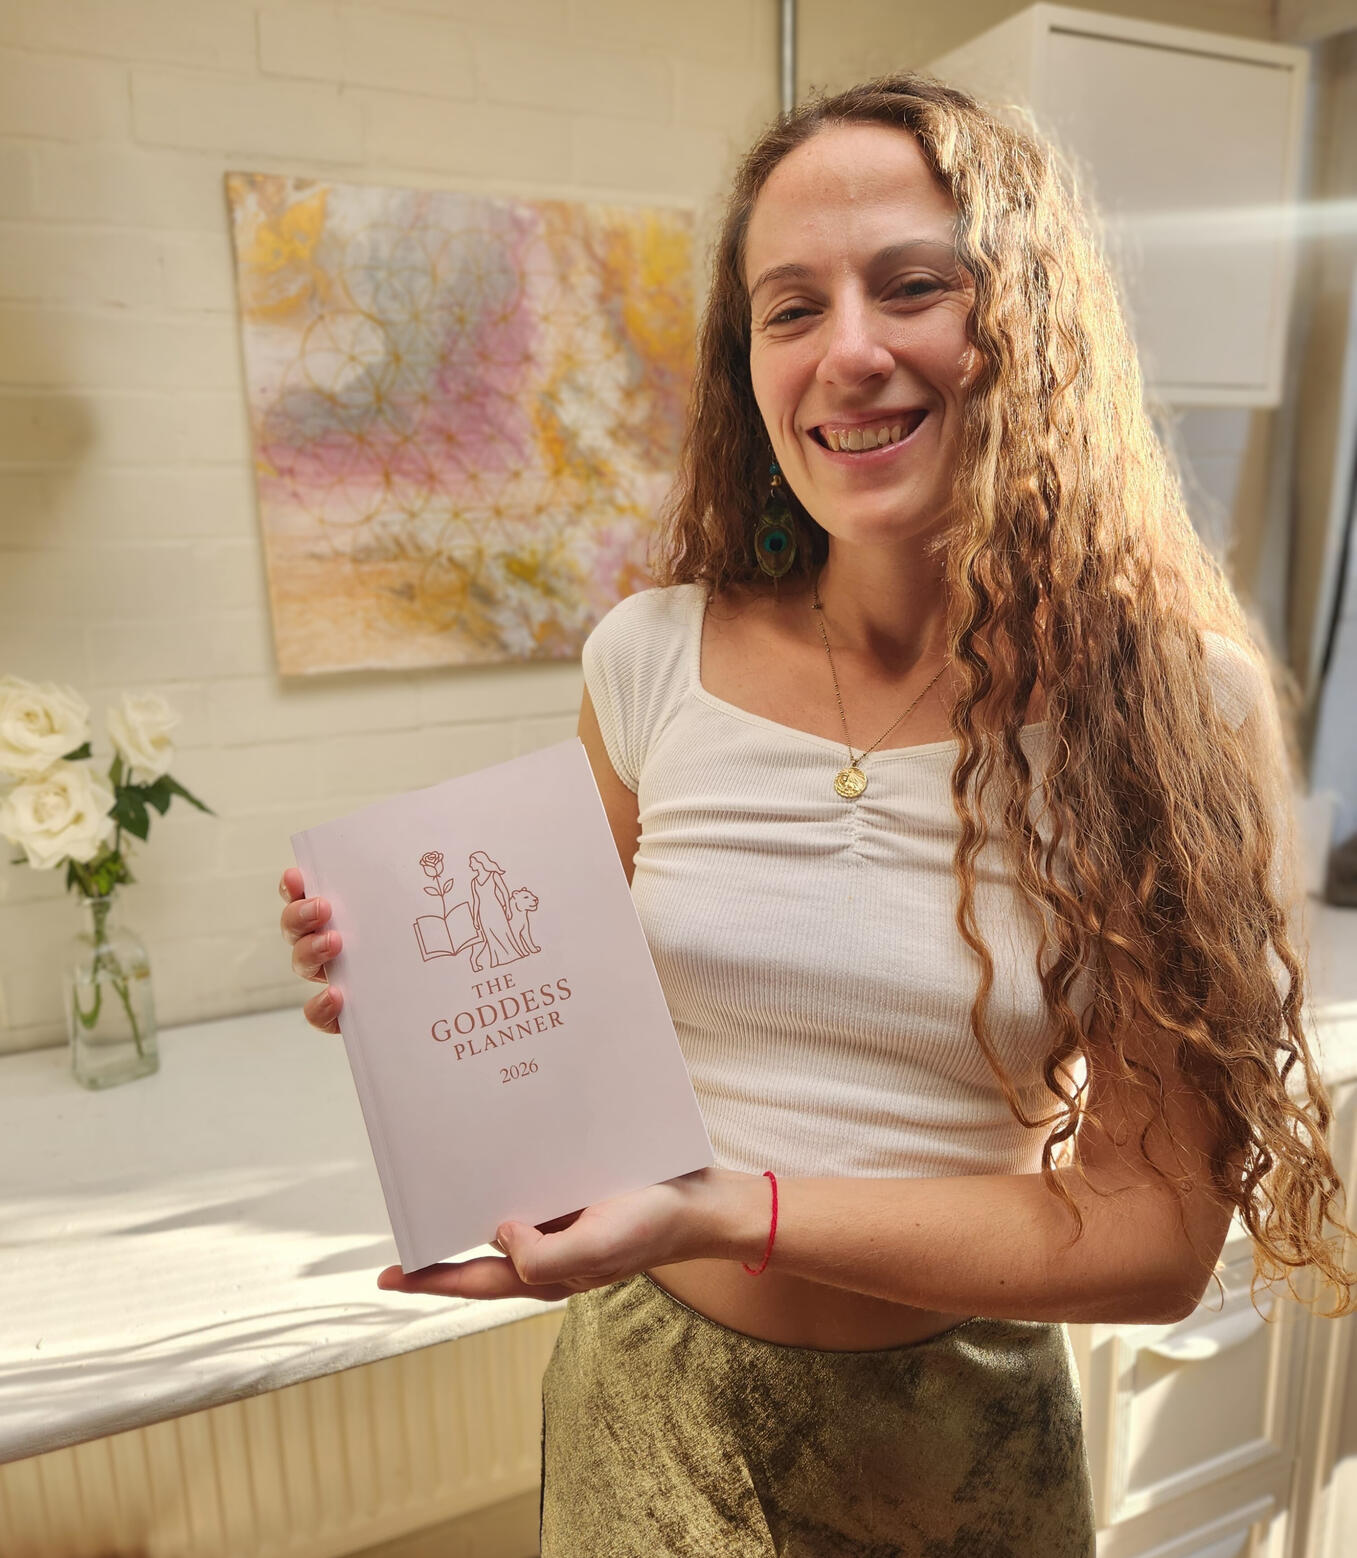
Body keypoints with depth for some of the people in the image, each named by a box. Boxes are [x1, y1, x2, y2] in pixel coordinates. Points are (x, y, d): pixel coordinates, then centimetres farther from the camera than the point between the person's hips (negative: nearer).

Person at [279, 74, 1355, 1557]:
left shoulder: (1179, 705, -17)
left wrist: (726, 1212, -25)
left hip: (962, 1432, -1)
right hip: (648, 1395, 2)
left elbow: (1156, 1235, -16)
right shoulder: (650, 659, -12)